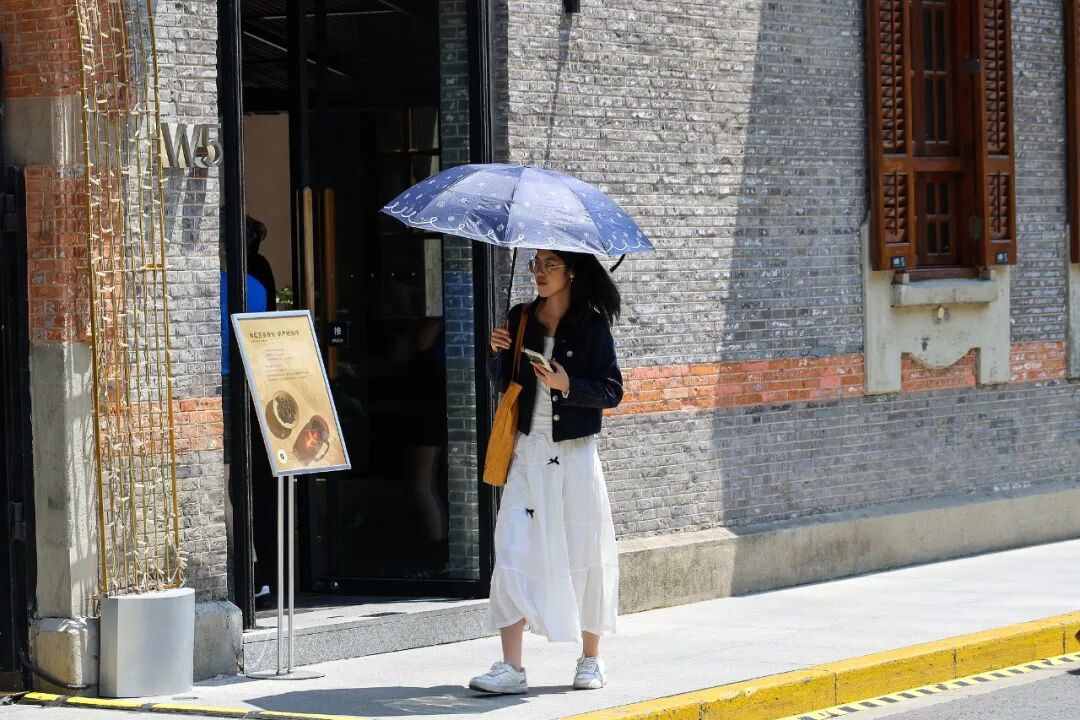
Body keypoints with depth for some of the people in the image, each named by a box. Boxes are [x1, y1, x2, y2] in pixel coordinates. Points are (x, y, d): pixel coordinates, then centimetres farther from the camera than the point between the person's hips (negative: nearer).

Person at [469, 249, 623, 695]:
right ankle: (511, 668, -7)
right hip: (527, 452, 3)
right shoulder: (520, 320, 7)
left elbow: (612, 391, -5)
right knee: (513, 553, -6)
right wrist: (500, 354, -3)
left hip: (575, 455, -3)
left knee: (583, 556, 4)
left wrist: (568, 385, -19)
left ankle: (590, 660, 19)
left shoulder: (591, 325, -3)